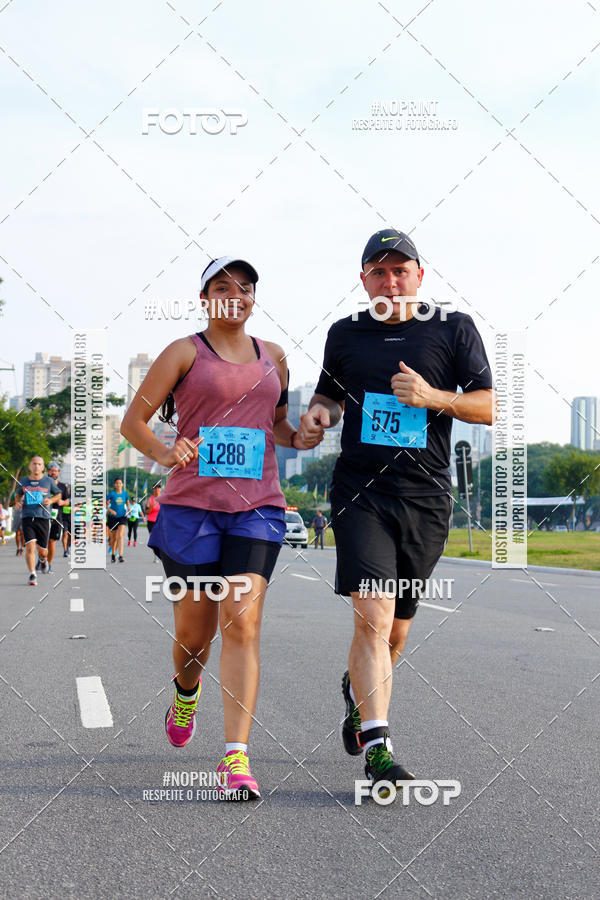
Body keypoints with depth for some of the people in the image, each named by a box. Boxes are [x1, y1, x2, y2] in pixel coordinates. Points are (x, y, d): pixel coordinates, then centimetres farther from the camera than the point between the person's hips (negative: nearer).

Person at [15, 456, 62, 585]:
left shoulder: (48, 481, 4)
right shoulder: (24, 482, 8)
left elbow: (58, 494, 16)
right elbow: (18, 494, 26)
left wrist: (51, 500, -4)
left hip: (43, 518, 0)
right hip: (27, 518, 0)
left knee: (42, 550, 6)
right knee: (30, 546, -15)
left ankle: (43, 559, 44)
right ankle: (32, 576, -12)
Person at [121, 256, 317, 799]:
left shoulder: (273, 356, 15)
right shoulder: (185, 352, 3)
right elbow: (133, 421, 2)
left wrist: (299, 438, 6)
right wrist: (163, 454, -17)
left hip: (257, 507, 2)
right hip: (191, 504, -2)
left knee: (242, 624, -13)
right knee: (194, 629, 7)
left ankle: (236, 756, -14)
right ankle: (187, 691, 44)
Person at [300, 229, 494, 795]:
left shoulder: (454, 329, 4)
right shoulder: (345, 334, 9)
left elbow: (490, 406, 0)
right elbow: (329, 391, 25)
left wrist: (433, 397, -16)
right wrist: (319, 412, 1)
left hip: (426, 496, 1)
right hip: (360, 490, -1)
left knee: (397, 626, 12)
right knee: (373, 615, -17)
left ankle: (358, 690, 43)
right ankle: (376, 746, -17)